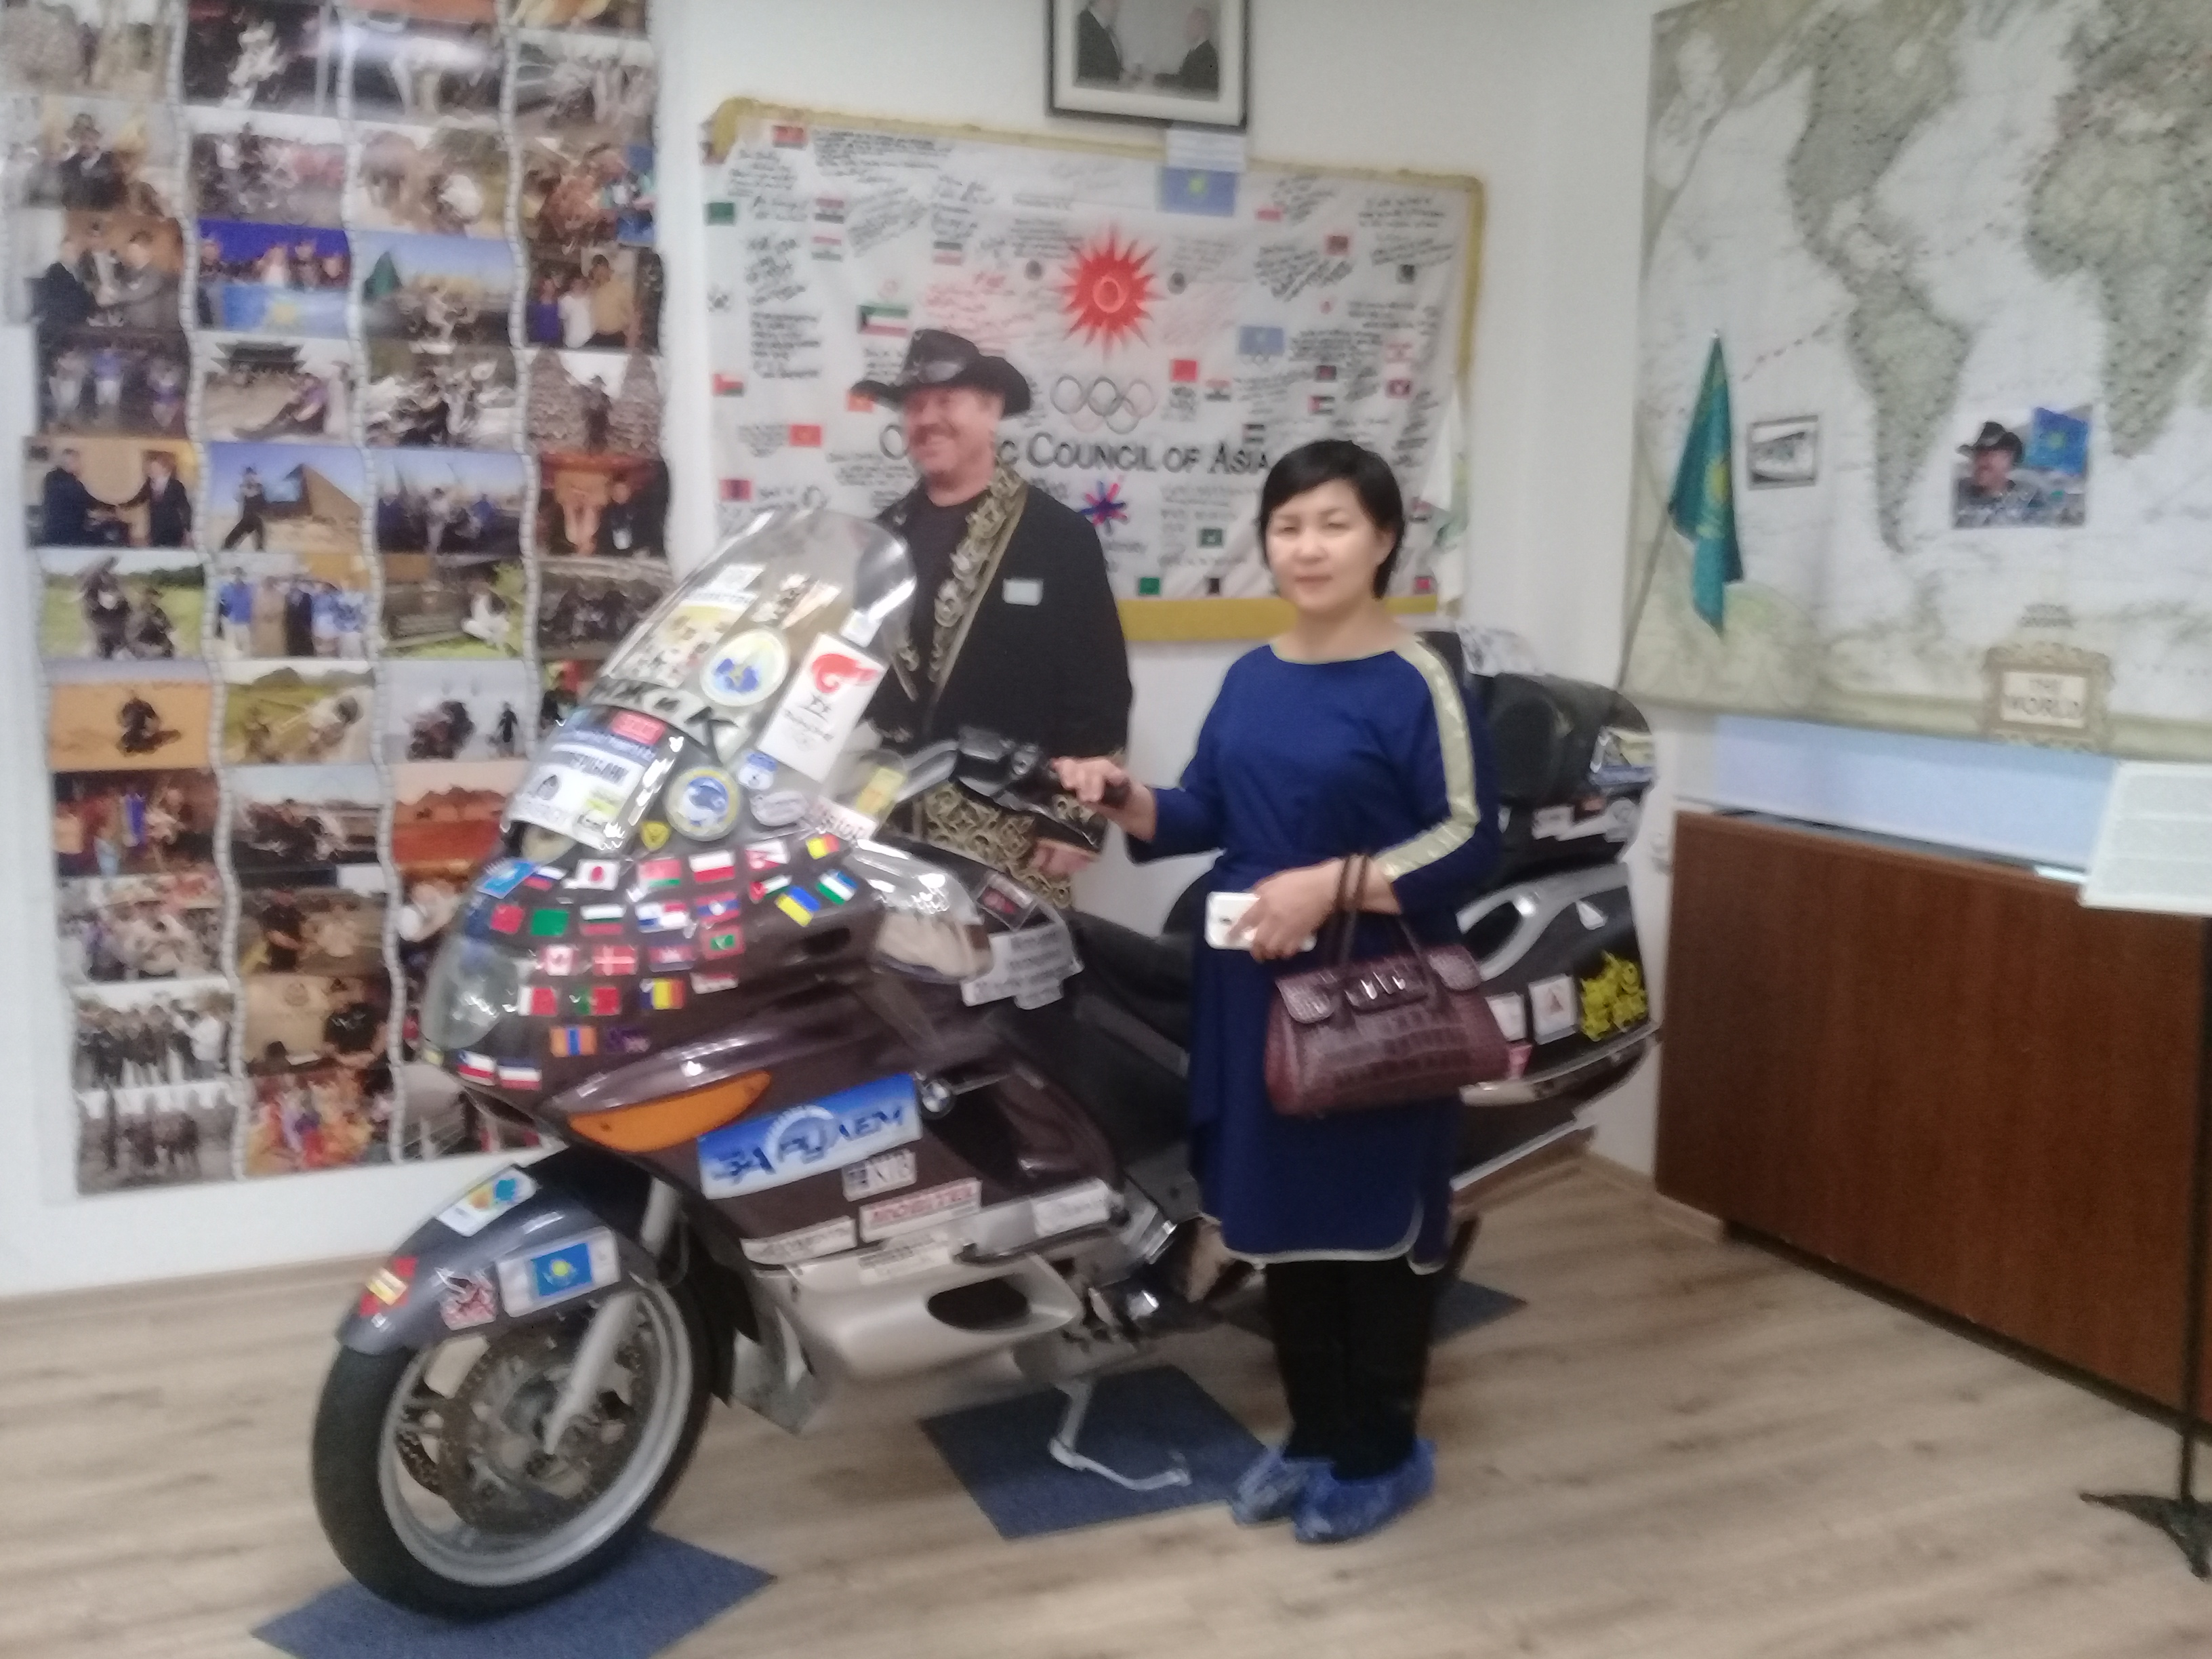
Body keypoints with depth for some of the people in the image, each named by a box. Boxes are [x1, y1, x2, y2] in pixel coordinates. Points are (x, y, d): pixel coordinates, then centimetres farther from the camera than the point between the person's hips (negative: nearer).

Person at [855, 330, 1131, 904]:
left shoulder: (1059, 536, -2)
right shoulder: (886, 535, 11)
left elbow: (1099, 686, -4)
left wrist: (1076, 816, -8)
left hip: (1010, 824, -4)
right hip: (896, 813, 4)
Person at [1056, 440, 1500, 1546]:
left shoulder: (1417, 684, -10)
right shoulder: (1249, 679, 11)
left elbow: (1469, 844, -16)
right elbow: (1203, 817, 12)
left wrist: (1330, 886, -24)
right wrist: (1123, 800, -6)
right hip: (1257, 988, 7)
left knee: (1374, 1223, 5)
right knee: (1280, 1214, 15)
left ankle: (1386, 1451, 24)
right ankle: (1314, 1433, 32)